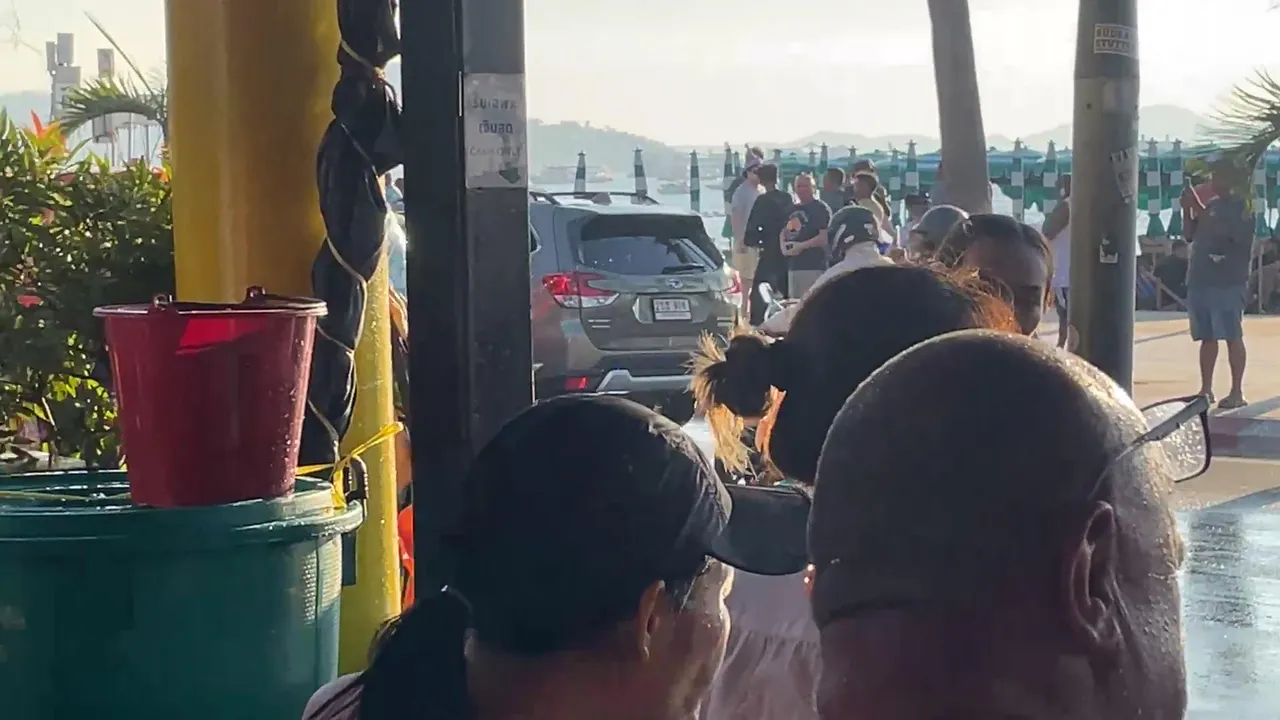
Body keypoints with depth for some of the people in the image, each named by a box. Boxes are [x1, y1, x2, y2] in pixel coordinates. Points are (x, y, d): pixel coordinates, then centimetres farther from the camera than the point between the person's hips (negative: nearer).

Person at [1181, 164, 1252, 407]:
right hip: (1200, 279, 7)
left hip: (1228, 282, -7)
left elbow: (1223, 231, -20)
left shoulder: (1240, 206, -5)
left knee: (1232, 337, -7)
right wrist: (1188, 210, 5)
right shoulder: (1210, 205, 17)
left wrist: (1197, 207, -18)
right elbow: (1192, 235, 20)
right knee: (1207, 337, 10)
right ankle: (1206, 389, 15)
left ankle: (1237, 392, -6)